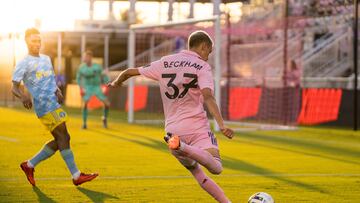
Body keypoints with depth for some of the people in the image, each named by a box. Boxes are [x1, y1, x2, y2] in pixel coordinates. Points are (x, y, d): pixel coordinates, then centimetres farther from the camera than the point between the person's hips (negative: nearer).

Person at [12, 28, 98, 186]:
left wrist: (58, 92, 5)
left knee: (59, 141, 7)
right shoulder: (23, 64, -2)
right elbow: (14, 87, -6)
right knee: (63, 138, -11)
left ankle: (30, 165, 19)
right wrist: (23, 96, -27)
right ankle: (76, 176, -9)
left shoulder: (46, 59, 21)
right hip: (45, 108, -8)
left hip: (55, 105, 8)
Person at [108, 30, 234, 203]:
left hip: (173, 130, 5)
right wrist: (222, 125, -26)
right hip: (197, 126, -5)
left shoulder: (165, 63, 14)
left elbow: (130, 72, 21)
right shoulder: (202, 66, 0)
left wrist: (116, 83, 42)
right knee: (216, 168, -21)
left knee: (197, 172, 19)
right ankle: (184, 148, -44)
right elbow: (208, 97, -18)